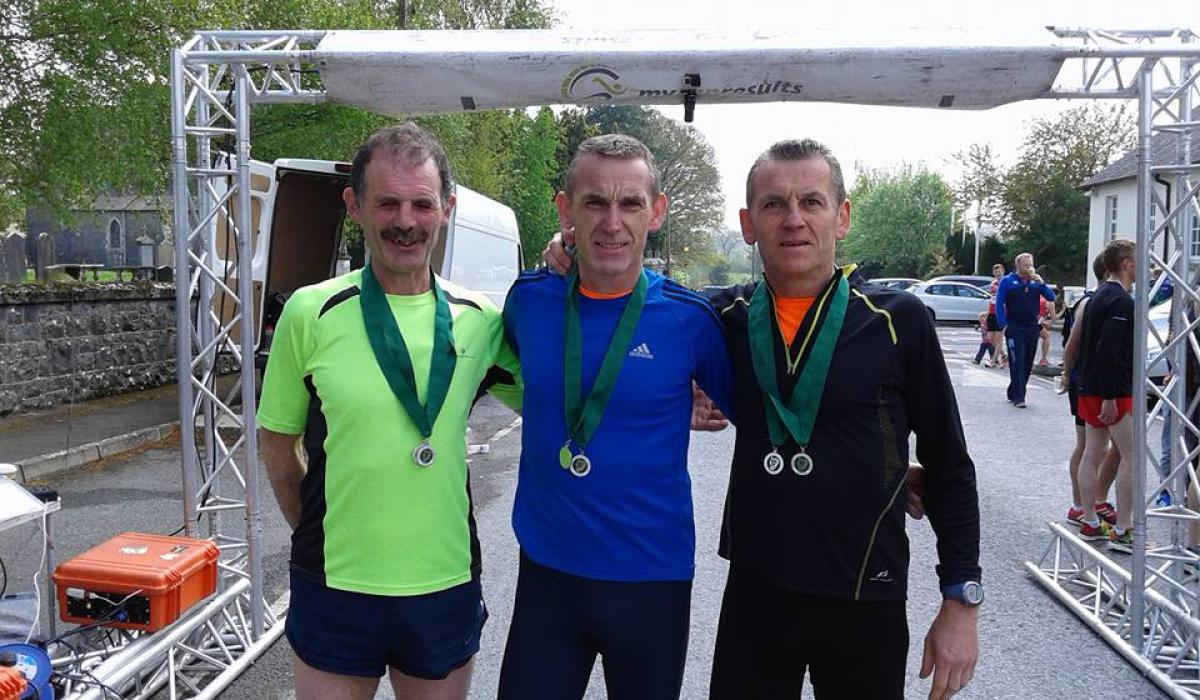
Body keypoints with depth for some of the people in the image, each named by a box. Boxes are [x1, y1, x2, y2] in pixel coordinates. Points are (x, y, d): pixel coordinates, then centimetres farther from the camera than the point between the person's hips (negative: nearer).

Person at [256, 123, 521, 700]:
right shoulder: (311, 312, -8)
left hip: (448, 587, 2)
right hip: (335, 588, -2)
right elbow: (277, 441, 3)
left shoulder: (480, 320, -2)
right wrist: (318, 534, 4)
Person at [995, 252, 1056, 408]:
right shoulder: (1007, 281, -1)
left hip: (1032, 328, 5)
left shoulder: (1036, 282, 10)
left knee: (1027, 363, 8)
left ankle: (1013, 393, 19)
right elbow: (999, 304, -4)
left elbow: (1051, 297, 2)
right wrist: (1003, 325, -12)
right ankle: (1018, 397, -8)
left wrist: (1041, 282, -10)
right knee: (1017, 362, -9)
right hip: (1014, 329, -5)